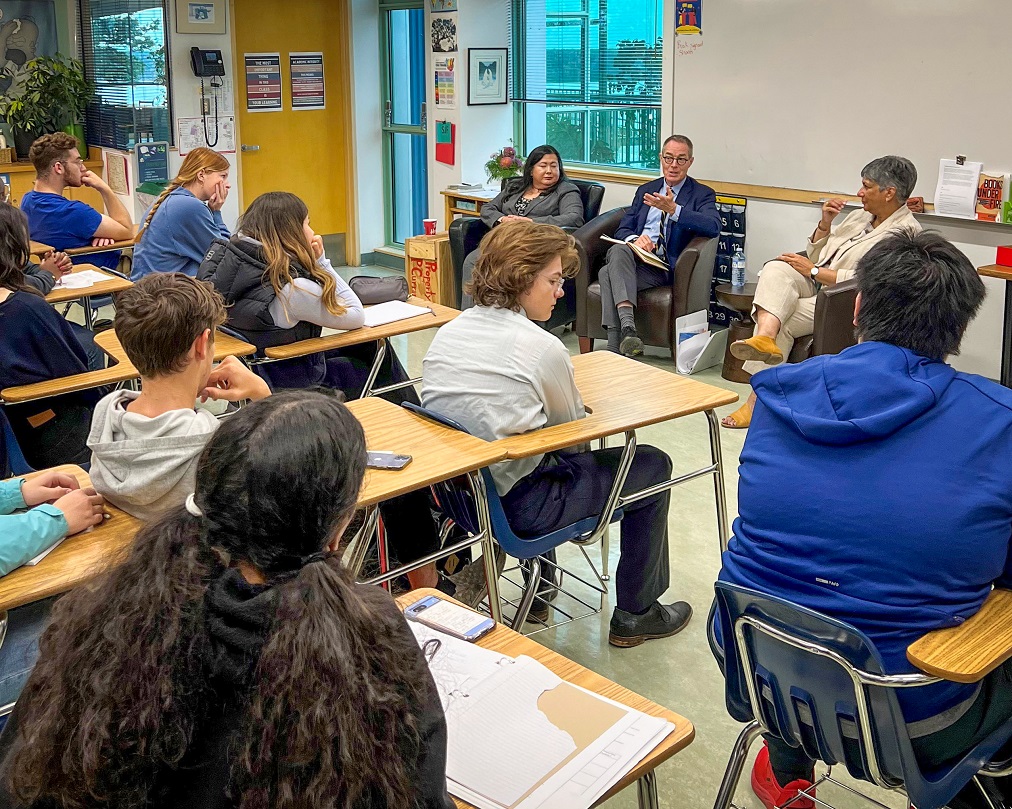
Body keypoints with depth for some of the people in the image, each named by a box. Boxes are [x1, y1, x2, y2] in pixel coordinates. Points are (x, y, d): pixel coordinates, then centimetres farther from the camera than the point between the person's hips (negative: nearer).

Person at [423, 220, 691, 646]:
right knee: (653, 465, 10)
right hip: (515, 506, -8)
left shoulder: (448, 331, 3)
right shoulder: (541, 347, -18)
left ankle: (538, 585, 40)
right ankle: (636, 614, 23)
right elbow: (574, 428, -4)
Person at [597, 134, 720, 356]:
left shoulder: (702, 194, 9)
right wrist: (634, 238, -9)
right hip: (632, 259, 4)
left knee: (609, 274, -31)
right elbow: (622, 229, 17)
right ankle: (627, 325, -44)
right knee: (618, 250, -34)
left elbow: (713, 227, -13)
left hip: (664, 267, -4)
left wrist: (673, 209, -23)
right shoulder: (645, 190, 24)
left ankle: (614, 350, -35)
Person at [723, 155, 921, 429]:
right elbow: (815, 256, 23)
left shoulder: (905, 232, -9)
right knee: (777, 269, -24)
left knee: (782, 321, -25)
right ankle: (764, 338, -51)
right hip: (814, 286, 7)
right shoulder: (860, 216, 19)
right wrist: (825, 223, 6)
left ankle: (759, 398, -18)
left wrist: (813, 271, -14)